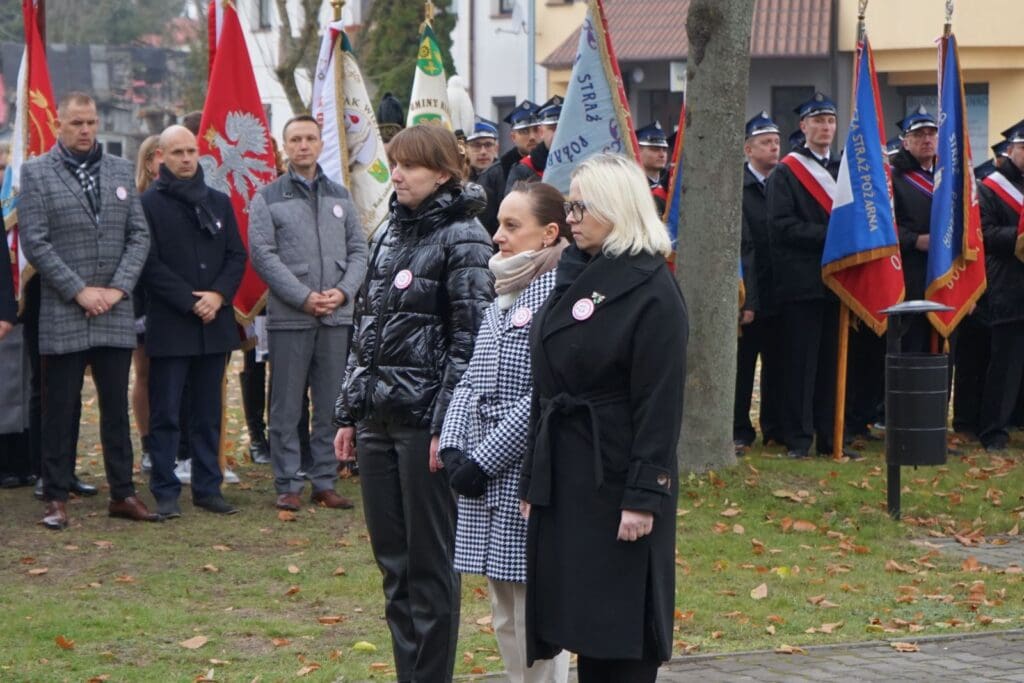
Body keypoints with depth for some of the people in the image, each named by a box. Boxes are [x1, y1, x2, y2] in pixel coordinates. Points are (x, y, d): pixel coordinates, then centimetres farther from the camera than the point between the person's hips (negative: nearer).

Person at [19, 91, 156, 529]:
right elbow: (34, 242, -7)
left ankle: (122, 493, 15)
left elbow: (139, 235, 8)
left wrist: (118, 288, -6)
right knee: (61, 410, 2)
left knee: (116, 407, 9)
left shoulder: (121, 171, 11)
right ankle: (56, 498, 8)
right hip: (62, 316, -3)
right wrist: (80, 291, -13)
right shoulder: (36, 173, -1)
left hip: (115, 313, 4)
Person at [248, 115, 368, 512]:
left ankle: (325, 482, 14)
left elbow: (358, 251, 10)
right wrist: (304, 298, -14)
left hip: (336, 317, 3)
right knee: (287, 407, 0)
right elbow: (262, 255, -6)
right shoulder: (267, 199, 1)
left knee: (332, 405, 6)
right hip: (288, 317, -3)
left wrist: (343, 291, -8)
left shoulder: (340, 197, 13)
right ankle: (288, 484, 6)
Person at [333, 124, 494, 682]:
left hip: (424, 420, -7)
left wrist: (446, 424, -16)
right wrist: (349, 413, 14)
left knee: (429, 560, -1)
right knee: (391, 559, 10)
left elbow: (469, 339, -12)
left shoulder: (462, 238, -7)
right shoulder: (389, 234, 14)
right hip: (378, 418, 7)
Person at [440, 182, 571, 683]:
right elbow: (471, 381, 15)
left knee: (535, 621, -3)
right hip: (484, 478, 8)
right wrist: (453, 447, -1)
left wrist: (485, 460, -16)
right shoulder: (502, 296, 15)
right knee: (504, 619, 14)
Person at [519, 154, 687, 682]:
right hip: (563, 475, 8)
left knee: (620, 633, -2)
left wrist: (644, 496, -20)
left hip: (617, 476, -8)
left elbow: (660, 402, -15)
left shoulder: (652, 291, -11)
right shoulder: (572, 278, 12)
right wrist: (533, 480, 14)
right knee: (581, 622, 10)